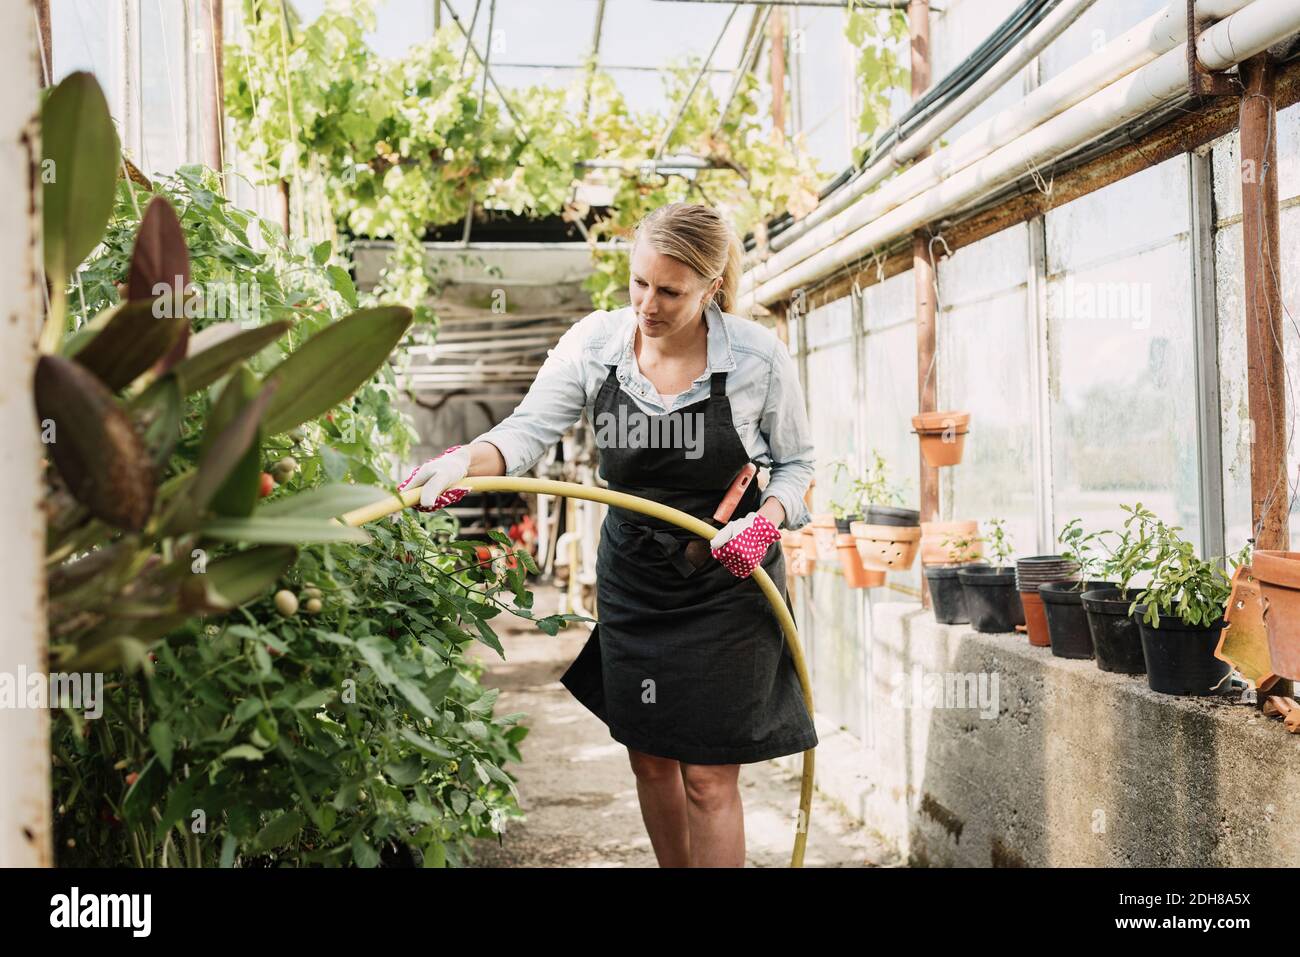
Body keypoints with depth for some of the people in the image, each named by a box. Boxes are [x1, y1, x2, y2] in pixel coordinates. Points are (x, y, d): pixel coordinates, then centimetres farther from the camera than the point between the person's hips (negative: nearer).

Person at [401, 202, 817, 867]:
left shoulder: (759, 357, -14)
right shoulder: (595, 343, -8)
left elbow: (796, 463, -1)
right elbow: (527, 430, -16)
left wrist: (766, 520, -21)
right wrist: (462, 461, -37)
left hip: (728, 583, -3)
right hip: (631, 579, 4)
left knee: (708, 781, 0)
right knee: (650, 760, 15)